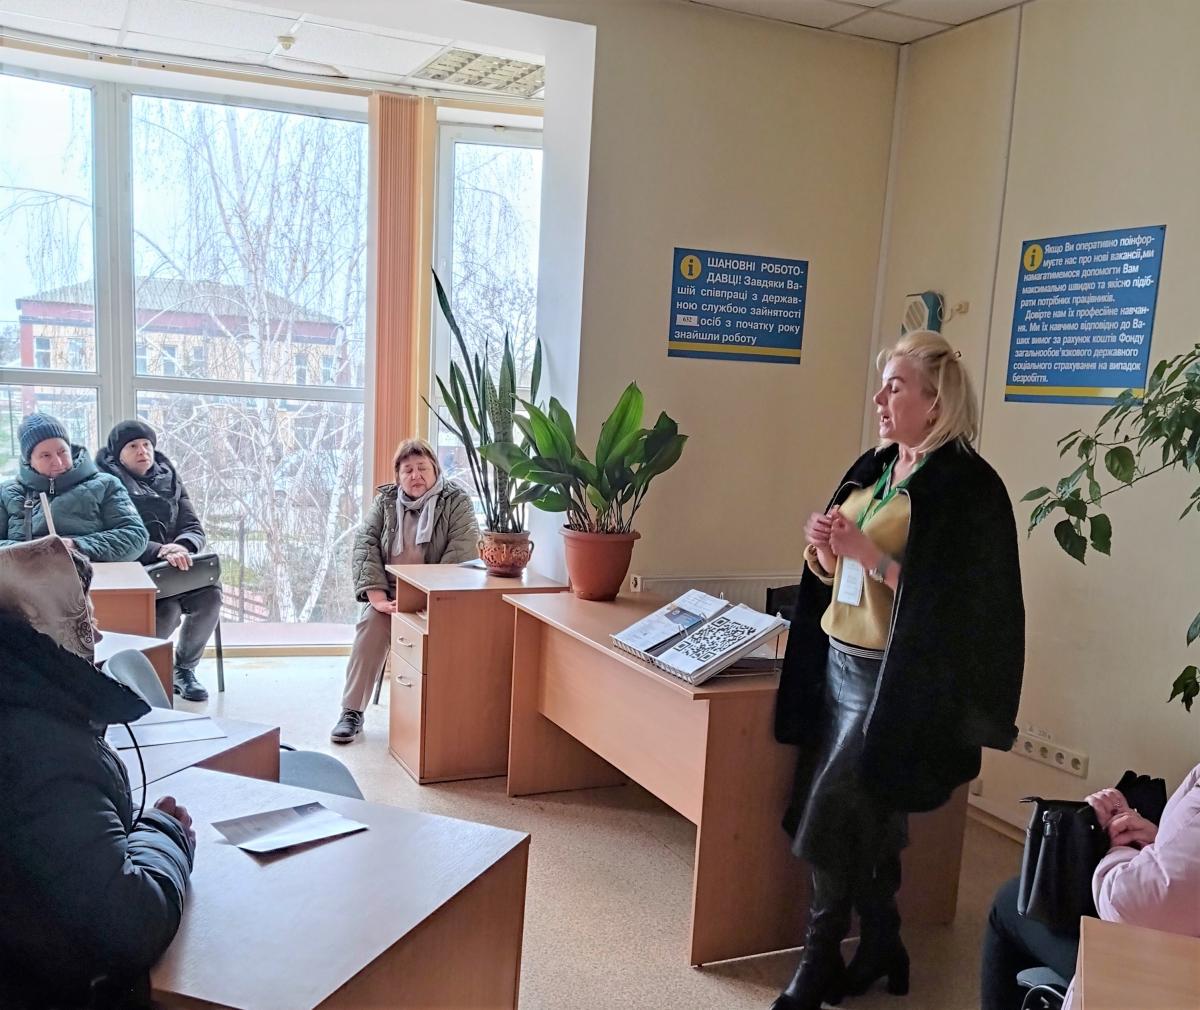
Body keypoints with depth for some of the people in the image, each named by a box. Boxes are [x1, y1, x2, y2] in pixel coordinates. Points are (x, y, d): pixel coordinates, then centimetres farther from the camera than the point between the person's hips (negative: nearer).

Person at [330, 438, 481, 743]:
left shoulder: (456, 501, -2)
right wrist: (377, 596, -17)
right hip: (390, 590, 3)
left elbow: (461, 553, -14)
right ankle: (352, 712, -19)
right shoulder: (385, 500, 8)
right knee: (372, 622, -26)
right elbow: (365, 544, -1)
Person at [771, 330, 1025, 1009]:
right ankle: (882, 948, 31)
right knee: (866, 824, 14)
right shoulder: (874, 468, 11)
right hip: (839, 664, 8)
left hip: (896, 681, -8)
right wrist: (825, 549, -5)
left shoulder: (965, 485, -13)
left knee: (832, 823, -5)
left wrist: (868, 553, -23)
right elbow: (833, 575, 16)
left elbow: (944, 598, -19)